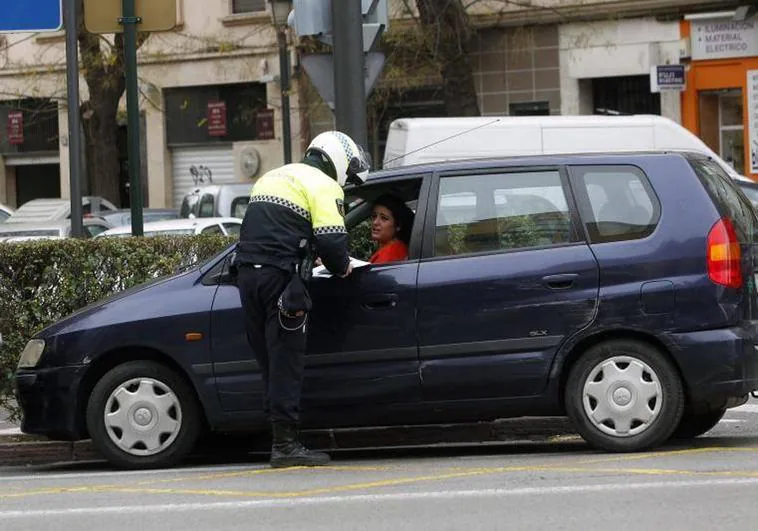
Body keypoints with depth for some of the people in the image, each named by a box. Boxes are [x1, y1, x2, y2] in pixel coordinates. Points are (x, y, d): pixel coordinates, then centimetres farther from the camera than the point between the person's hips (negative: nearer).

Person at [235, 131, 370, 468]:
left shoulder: (273, 177, 28)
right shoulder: (323, 186, 1)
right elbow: (331, 238, -11)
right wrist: (341, 267, 9)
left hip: (247, 273, 8)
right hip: (280, 276, -8)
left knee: (269, 361, 12)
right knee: (286, 361, -6)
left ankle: (280, 439, 14)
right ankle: (286, 445, -9)